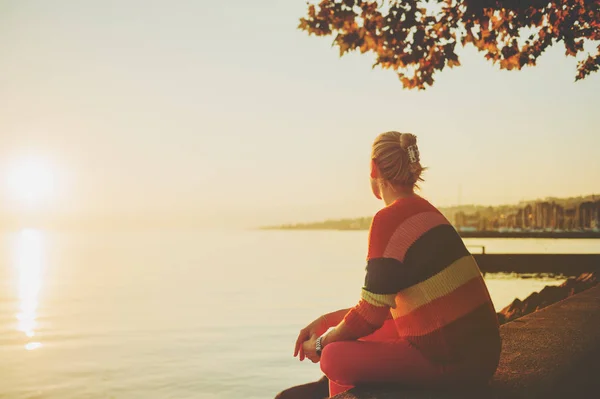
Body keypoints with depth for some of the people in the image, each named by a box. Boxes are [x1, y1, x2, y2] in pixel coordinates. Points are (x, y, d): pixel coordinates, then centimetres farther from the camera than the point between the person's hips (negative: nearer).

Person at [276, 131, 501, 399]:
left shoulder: (389, 220, -16)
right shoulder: (424, 211, 11)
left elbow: (370, 315, -14)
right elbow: (380, 301, 17)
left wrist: (322, 343, 3)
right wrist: (325, 321, 15)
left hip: (454, 361, -9)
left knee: (336, 357, -7)